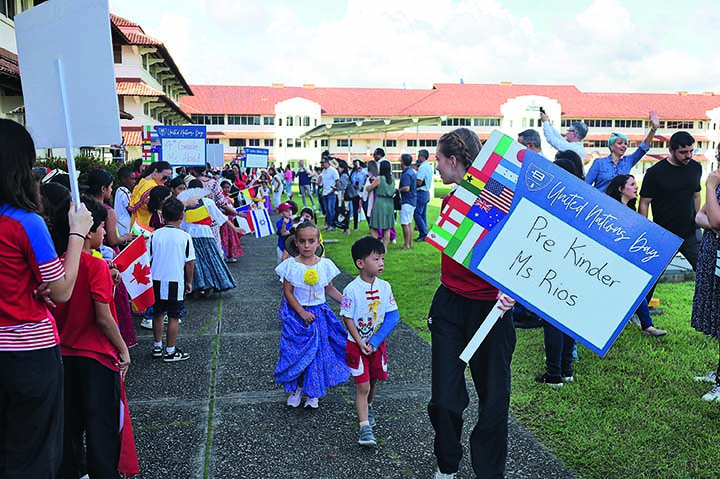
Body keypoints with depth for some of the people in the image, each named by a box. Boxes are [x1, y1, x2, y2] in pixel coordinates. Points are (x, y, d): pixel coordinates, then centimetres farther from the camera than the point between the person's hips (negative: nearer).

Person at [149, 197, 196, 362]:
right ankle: (170, 351, 11)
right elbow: (190, 262, -6)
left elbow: (148, 259, 2)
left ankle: (157, 347, 29)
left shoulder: (155, 235, -3)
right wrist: (189, 282, 6)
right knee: (174, 317, 5)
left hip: (156, 281, 4)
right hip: (176, 282, -3)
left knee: (157, 314, 17)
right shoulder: (185, 237, -10)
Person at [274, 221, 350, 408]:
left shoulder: (325, 265, -3)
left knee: (318, 351, 4)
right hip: (296, 314, -1)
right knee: (295, 351, 3)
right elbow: (287, 292, -8)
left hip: (319, 314, 2)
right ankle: (296, 388, 26)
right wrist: (302, 312, -14)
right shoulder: (291, 265, -9)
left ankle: (313, 392, 21)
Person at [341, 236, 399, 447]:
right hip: (357, 344, -4)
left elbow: (392, 316, -3)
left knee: (374, 380, 18)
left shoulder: (384, 287, -5)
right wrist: (360, 343, -15)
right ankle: (365, 427, 0)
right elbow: (347, 318, -11)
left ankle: (367, 407, 46)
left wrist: (375, 342, -10)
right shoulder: (351, 290, -16)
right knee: (362, 385, -5)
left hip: (378, 344, 4)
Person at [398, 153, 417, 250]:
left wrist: (398, 190, -8)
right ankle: (410, 244, 18)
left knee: (404, 224, -6)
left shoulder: (406, 174, -18)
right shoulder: (412, 171, 13)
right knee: (409, 223, 14)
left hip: (407, 201, -10)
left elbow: (406, 188, -26)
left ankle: (406, 245, -2)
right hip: (412, 200, 10)